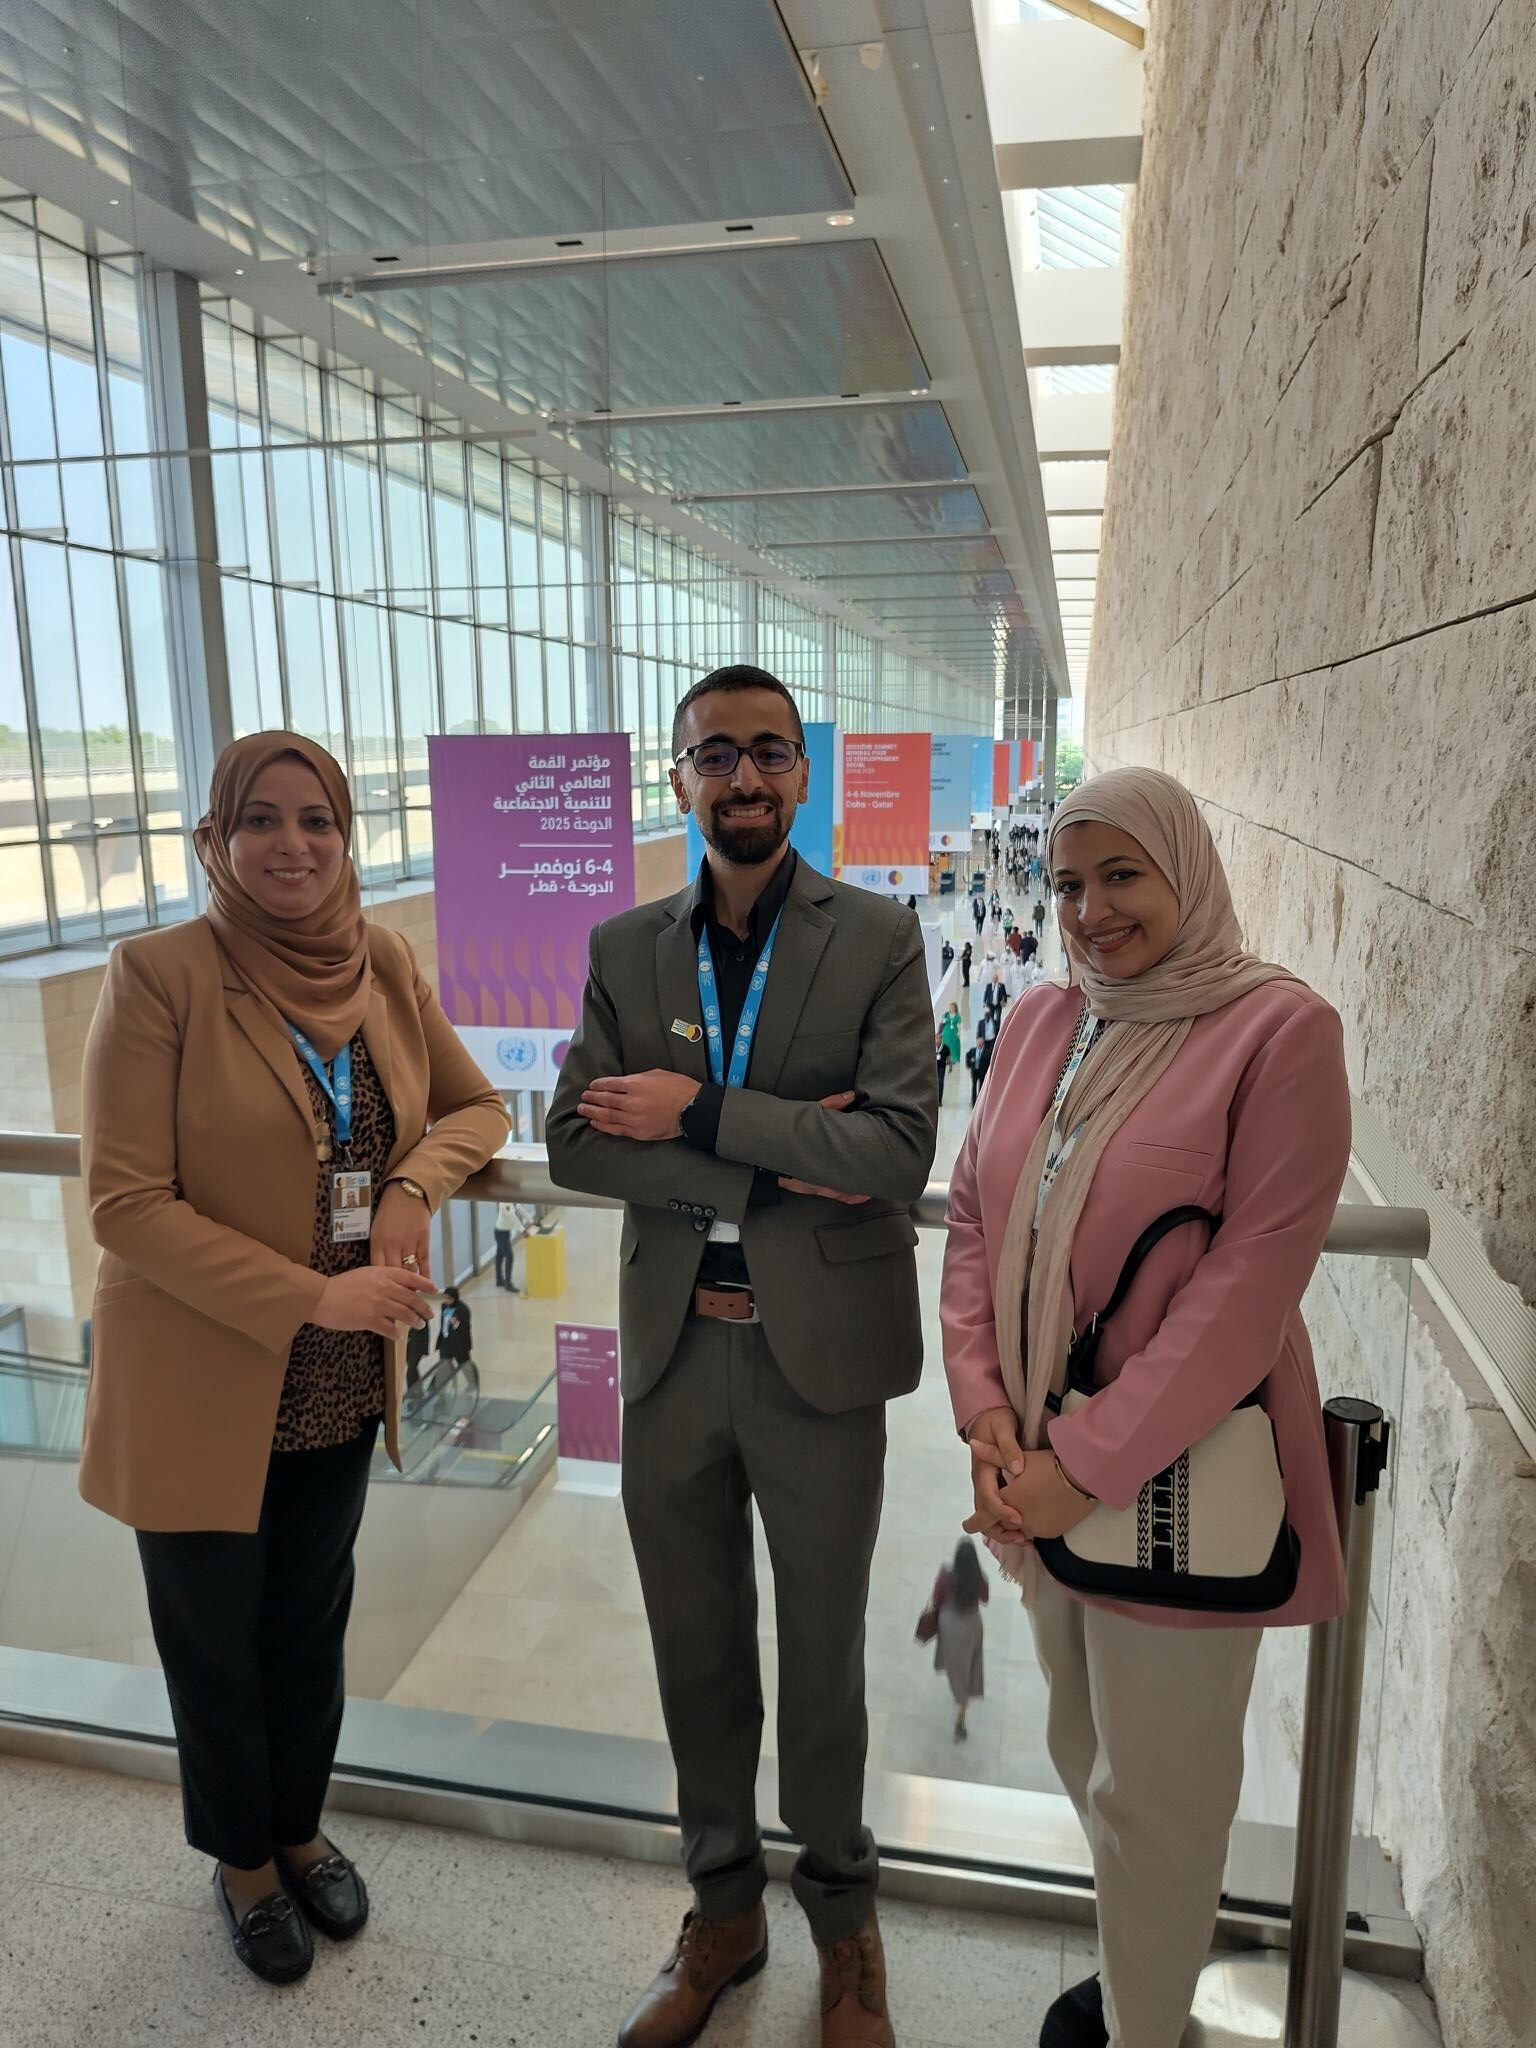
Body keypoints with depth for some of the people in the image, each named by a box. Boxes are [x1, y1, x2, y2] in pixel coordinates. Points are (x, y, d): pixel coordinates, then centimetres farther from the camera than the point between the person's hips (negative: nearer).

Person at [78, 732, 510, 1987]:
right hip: (202, 1383, -4)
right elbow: (125, 1201, -19)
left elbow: (479, 1106, 6)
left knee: (312, 1624, 22)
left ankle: (300, 1829, 49)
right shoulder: (159, 973, -17)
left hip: (340, 1379, 4)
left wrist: (415, 1185, -14)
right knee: (216, 1641, 18)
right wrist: (311, 1298, -23)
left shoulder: (387, 965, -4)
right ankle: (242, 1859, 45)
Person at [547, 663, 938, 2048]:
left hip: (817, 1350, -2)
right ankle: (725, 1909, 44)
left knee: (823, 1651, 17)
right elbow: (574, 1143, -7)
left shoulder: (878, 938, -7)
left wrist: (698, 1115, -19)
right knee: (696, 1650, 19)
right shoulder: (626, 948, 2)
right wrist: (771, 1163, -17)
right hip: (674, 1348, 3)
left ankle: (841, 1913, 44)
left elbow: (900, 1149, -18)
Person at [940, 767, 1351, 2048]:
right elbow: (973, 1219, 5)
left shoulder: (1280, 1029, -13)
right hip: (1039, 1474, 6)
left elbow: (1249, 1284, -18)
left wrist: (1092, 1465, -17)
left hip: (1176, 1483, -5)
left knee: (1157, 1788, 12)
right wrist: (984, 1411, -5)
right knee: (1086, 1751, 22)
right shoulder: (1042, 1022, 4)